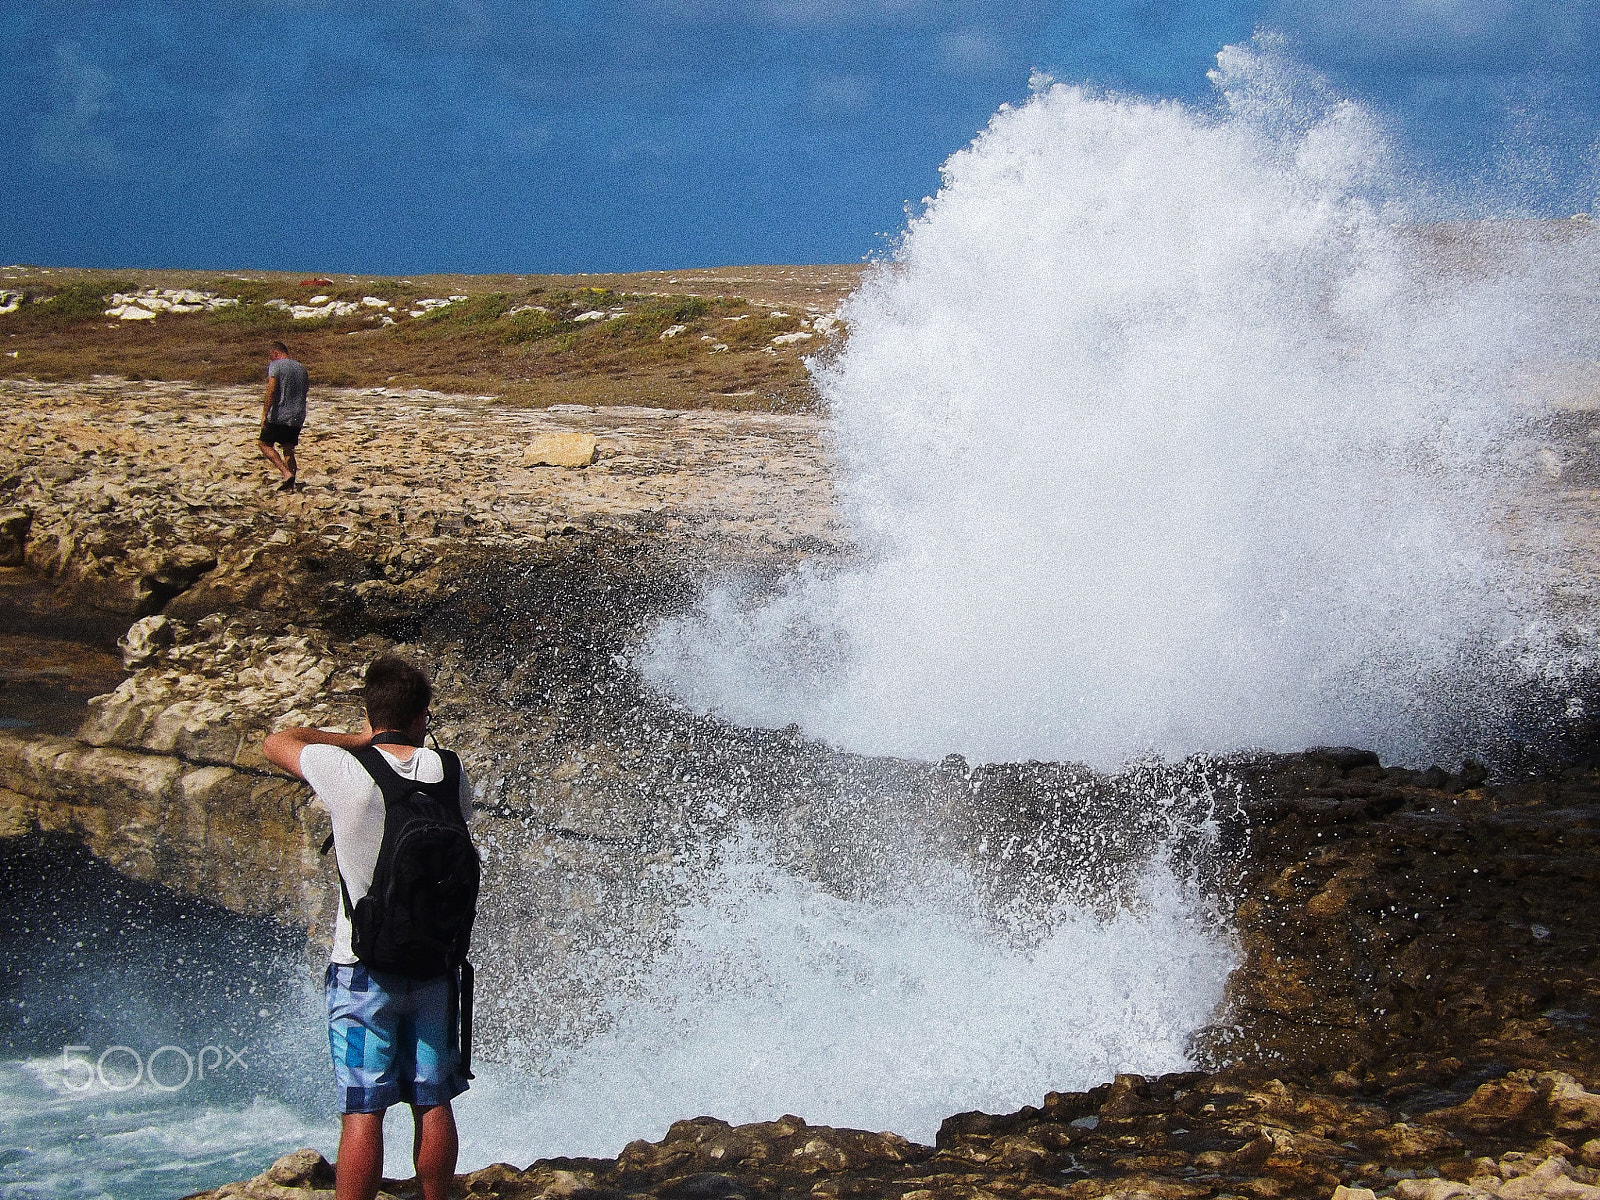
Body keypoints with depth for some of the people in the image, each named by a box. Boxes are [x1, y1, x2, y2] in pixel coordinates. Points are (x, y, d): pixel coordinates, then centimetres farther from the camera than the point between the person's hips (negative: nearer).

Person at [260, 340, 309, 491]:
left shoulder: (275, 366, -6)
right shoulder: (301, 368, 14)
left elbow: (271, 390, -16)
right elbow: (306, 389, 20)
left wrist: (264, 415, -18)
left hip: (278, 416, -6)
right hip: (297, 417, 6)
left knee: (266, 445, 4)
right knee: (288, 449, 13)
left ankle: (286, 473, -14)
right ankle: (290, 484, 4)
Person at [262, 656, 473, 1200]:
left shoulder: (342, 769, -11)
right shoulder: (447, 770, -3)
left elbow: (275, 743, 8)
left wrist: (359, 738, 10)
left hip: (364, 965, -3)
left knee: (363, 1112, -2)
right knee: (433, 1106, 11)